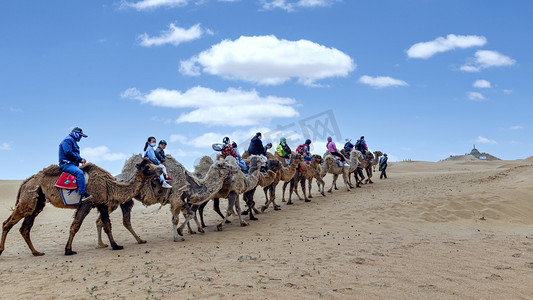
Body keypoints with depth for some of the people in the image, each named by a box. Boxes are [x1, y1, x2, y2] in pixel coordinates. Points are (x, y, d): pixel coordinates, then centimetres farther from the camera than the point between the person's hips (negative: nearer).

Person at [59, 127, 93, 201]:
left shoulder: (74, 142, 26)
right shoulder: (67, 140, -5)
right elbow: (68, 153, -19)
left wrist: (81, 160, 6)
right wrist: (80, 159, -15)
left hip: (72, 164, 11)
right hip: (66, 164, -11)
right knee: (79, 173, -31)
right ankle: (83, 194, -36)